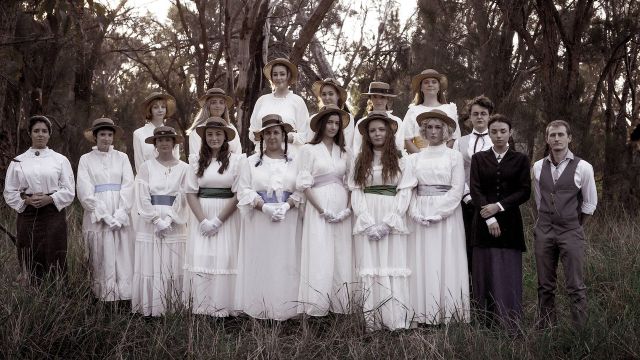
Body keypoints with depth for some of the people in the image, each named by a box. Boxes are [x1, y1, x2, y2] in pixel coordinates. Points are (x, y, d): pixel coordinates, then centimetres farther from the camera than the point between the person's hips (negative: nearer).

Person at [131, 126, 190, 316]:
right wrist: (157, 220, -10)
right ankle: (149, 310, 5)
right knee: (150, 267, 0)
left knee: (173, 268, 1)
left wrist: (169, 220, -10)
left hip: (174, 224, 0)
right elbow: (142, 197, -2)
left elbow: (183, 197, 0)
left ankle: (173, 308, 7)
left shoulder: (183, 168, 5)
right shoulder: (147, 167, 4)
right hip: (150, 223, 0)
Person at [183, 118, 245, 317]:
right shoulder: (198, 161, 9)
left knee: (224, 259, -5)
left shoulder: (237, 160, -2)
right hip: (201, 216, 3)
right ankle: (201, 306, 5)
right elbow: (191, 193, 5)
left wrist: (218, 221, -11)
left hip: (227, 217, -3)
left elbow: (238, 194, -7)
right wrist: (203, 220, -8)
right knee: (200, 259, -2)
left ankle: (221, 307, 2)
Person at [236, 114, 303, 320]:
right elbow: (245, 190, 0)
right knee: (259, 263, -2)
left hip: (287, 220, 0)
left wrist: (286, 206, -17)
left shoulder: (294, 162, 8)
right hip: (258, 220, 0)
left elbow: (300, 191, 1)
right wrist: (265, 207, -14)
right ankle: (258, 311, 3)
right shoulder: (252, 162, 9)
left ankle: (283, 310, 5)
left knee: (285, 263, -1)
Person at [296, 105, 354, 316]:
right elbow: (304, 184, -4)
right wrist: (322, 210, -11)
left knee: (342, 257, 2)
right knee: (319, 257, -6)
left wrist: (348, 208, -4)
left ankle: (339, 305, 9)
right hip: (318, 207, -4)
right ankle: (316, 308, -1)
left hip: (342, 210, 4)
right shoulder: (309, 150, 1)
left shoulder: (345, 152, 13)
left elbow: (350, 183, 12)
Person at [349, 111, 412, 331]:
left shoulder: (400, 161, 8)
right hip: (366, 223, 1)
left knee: (393, 271, -6)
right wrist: (369, 224, -8)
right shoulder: (360, 162, 13)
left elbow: (404, 193, 1)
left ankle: (396, 323, -4)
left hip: (393, 223, -1)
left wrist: (388, 222, -10)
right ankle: (371, 324, -2)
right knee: (369, 272, -3)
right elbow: (356, 193, 5)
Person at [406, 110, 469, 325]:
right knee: (422, 263, 0)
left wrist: (437, 213, -12)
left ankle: (448, 313, 1)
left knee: (446, 262, -3)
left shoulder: (454, 156, 4)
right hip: (421, 217, 2)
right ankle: (424, 315, 3)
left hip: (447, 216, -2)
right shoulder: (416, 158, 11)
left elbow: (457, 189, -4)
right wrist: (417, 213, -10)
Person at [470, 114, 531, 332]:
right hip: (484, 224, 1)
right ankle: (485, 327, 5)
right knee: (484, 275, 0)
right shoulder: (478, 159, 10)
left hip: (510, 224, -1)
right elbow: (475, 190, 0)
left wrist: (499, 206, -11)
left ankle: (511, 329, 1)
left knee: (509, 276, -3)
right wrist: (489, 218, -11)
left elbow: (525, 191, 0)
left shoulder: (520, 160, 8)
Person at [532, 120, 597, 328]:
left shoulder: (582, 168, -5)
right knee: (545, 286, 10)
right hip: (543, 232, 4)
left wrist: (574, 226, 8)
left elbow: (590, 204, 4)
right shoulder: (538, 167, 6)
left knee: (576, 287, -3)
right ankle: (546, 330, 19)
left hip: (571, 232, -3)